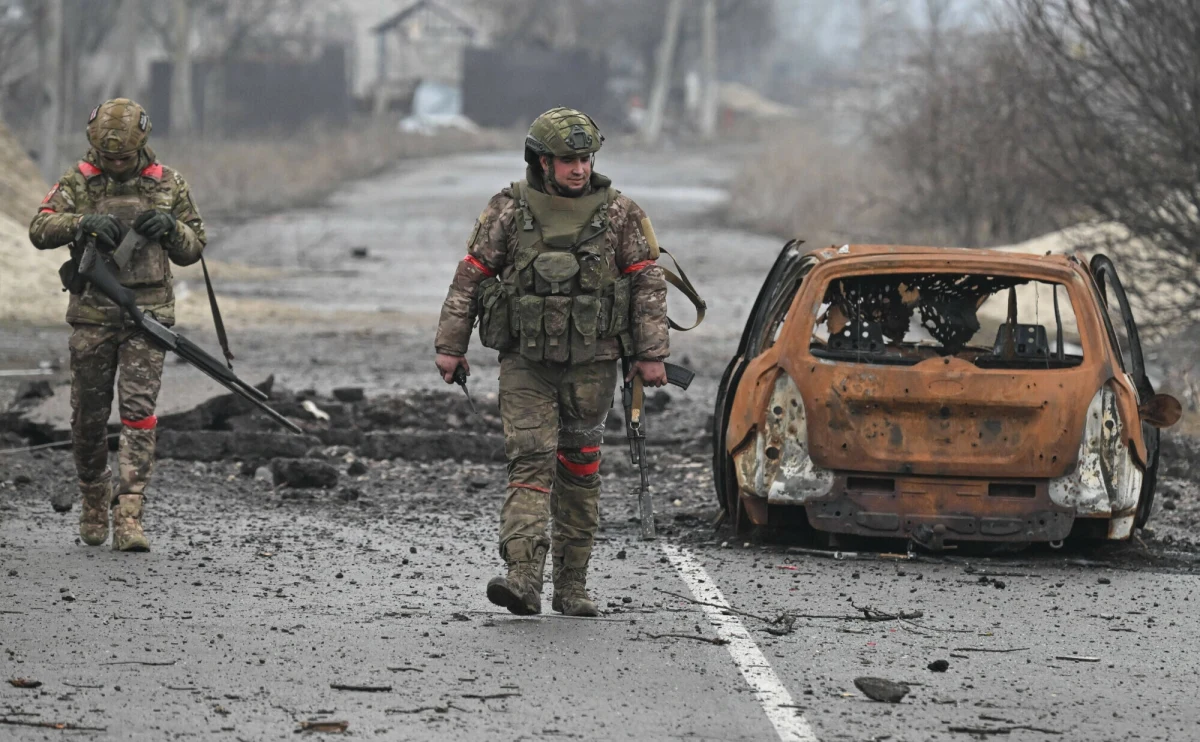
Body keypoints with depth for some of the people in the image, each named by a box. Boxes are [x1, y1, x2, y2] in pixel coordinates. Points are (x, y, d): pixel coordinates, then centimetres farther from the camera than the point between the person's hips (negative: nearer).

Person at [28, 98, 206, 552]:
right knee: (88, 416, 6)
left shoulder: (168, 184, 6)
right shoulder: (79, 182, 4)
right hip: (92, 313, 1)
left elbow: (193, 249, 12)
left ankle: (128, 518, -15)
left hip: (147, 311, -1)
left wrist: (170, 228, -9)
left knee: (139, 413, -11)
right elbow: (40, 231, -8)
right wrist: (84, 222, -25)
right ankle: (94, 503, 27)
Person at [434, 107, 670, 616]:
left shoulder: (618, 214, 0)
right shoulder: (509, 211, -1)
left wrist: (651, 355, -1)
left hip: (591, 365, 1)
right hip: (526, 364, -1)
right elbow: (469, 278, 5)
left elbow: (648, 284, 4)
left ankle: (572, 585, 17)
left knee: (580, 472, 8)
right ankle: (523, 579, -24)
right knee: (529, 462, -13)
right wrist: (450, 345, 2)